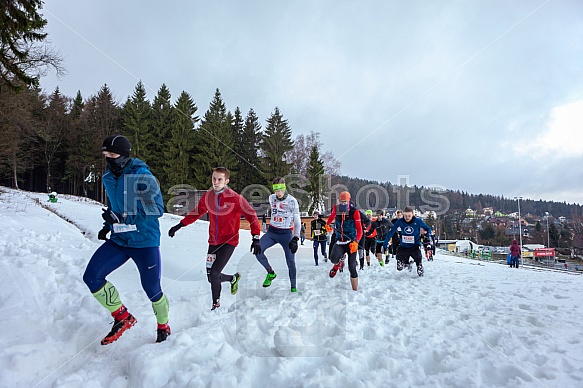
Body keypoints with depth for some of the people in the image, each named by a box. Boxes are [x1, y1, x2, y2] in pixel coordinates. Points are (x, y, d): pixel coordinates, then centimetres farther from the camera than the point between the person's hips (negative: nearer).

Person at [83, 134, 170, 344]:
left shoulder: (142, 176, -16)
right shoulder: (108, 178, 7)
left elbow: (157, 208, -21)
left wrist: (121, 218, -26)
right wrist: (108, 225, 10)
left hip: (144, 242, -6)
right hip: (118, 240, 7)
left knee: (151, 288, 2)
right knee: (91, 276, -6)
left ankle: (163, 326, 31)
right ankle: (122, 317, 13)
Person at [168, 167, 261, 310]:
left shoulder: (235, 198, -15)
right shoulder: (208, 196, 0)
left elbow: (251, 215, -14)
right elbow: (196, 212, 16)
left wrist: (255, 238, -21)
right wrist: (179, 225, 15)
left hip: (229, 241, -5)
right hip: (213, 242, 5)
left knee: (214, 274, -13)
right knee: (211, 277, 8)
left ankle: (216, 303, 13)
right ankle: (233, 278, 39)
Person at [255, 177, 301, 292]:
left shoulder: (292, 201, -10)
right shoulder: (271, 198, 3)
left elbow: (297, 221, -8)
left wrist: (295, 239, -16)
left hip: (286, 234, -3)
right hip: (272, 232, 4)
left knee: (290, 261, -5)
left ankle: (293, 287, 16)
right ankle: (271, 273, 6)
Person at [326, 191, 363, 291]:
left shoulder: (354, 212, -12)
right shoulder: (336, 209, -1)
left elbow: (359, 230, -13)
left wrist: (355, 242, -27)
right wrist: (327, 224, 37)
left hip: (351, 243, -2)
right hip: (340, 242, 2)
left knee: (352, 268, -4)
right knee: (333, 259, -25)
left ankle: (355, 290, 13)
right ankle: (338, 264, 14)